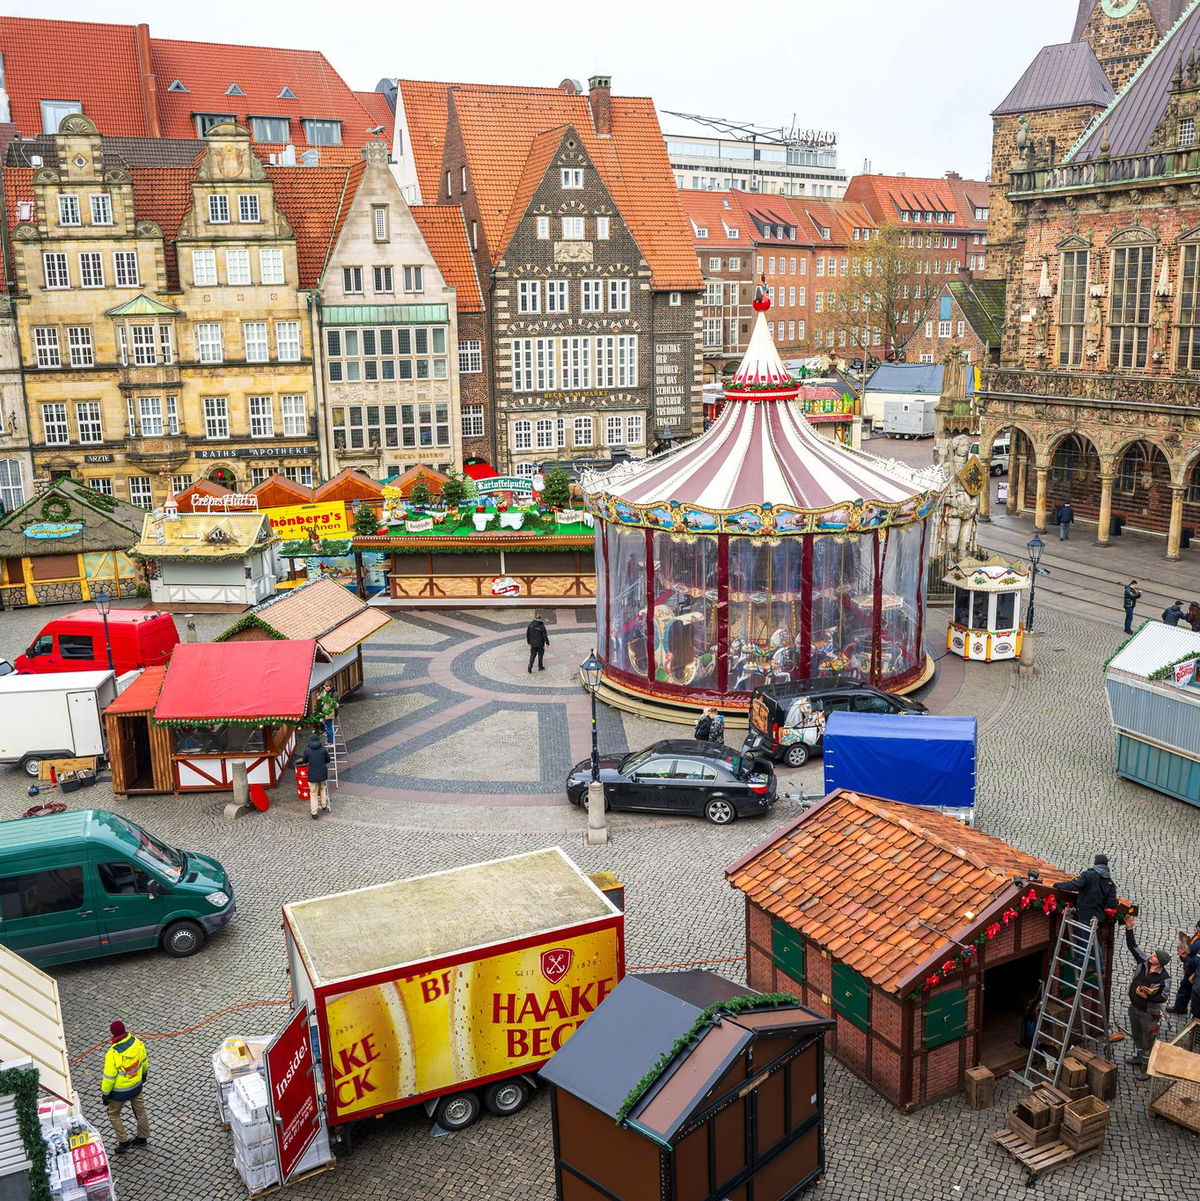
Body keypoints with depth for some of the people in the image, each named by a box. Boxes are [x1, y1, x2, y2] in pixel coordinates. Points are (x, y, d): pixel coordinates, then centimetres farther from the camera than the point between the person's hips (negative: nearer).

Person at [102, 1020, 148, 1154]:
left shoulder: (113, 1054, -33)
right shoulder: (137, 1043, -17)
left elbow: (109, 1077, -22)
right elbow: (143, 1062, 2)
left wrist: (105, 1095, -6)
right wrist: (143, 1074, 21)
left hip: (120, 1091, -5)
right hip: (137, 1085, 5)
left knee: (113, 1114, 21)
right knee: (140, 1110, 23)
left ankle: (124, 1141, 24)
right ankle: (142, 1137, 40)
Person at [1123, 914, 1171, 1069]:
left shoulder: (1164, 978, -25)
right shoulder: (1144, 961, -11)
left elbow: (1162, 997, -21)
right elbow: (1132, 946, -11)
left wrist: (1147, 997, -33)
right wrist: (1129, 929, -21)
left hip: (1149, 1013, -6)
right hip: (1134, 1007, 6)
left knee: (1148, 1039, 10)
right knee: (1136, 1034, 26)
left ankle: (1147, 1064, 28)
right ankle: (1137, 1055, 48)